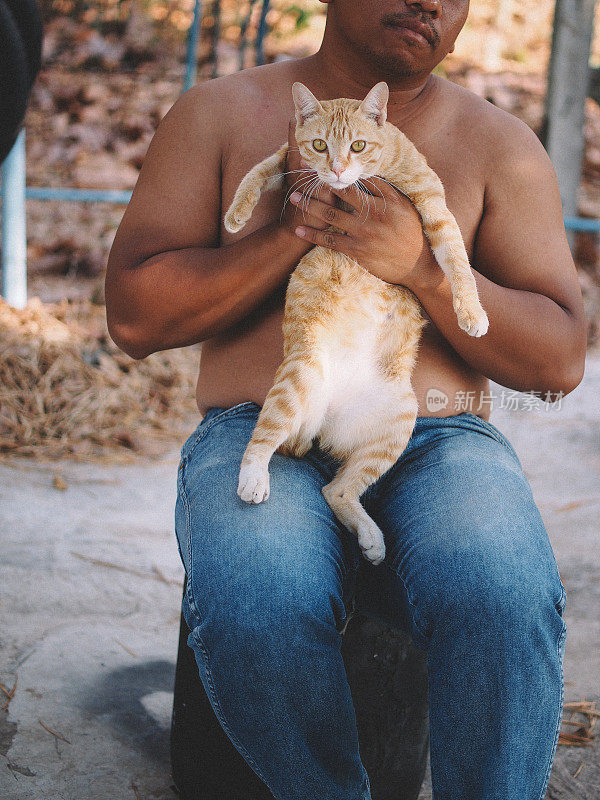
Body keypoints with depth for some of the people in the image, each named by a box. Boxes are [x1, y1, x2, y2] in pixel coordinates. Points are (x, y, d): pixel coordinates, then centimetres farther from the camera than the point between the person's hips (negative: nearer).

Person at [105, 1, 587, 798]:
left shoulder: (499, 144, 12)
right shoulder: (221, 114, 10)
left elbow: (560, 361, 5)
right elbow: (133, 315, 3)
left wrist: (426, 269, -11)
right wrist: (295, 231, -8)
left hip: (437, 443, 1)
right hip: (260, 435, 0)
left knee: (506, 597, -34)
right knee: (256, 606, -34)